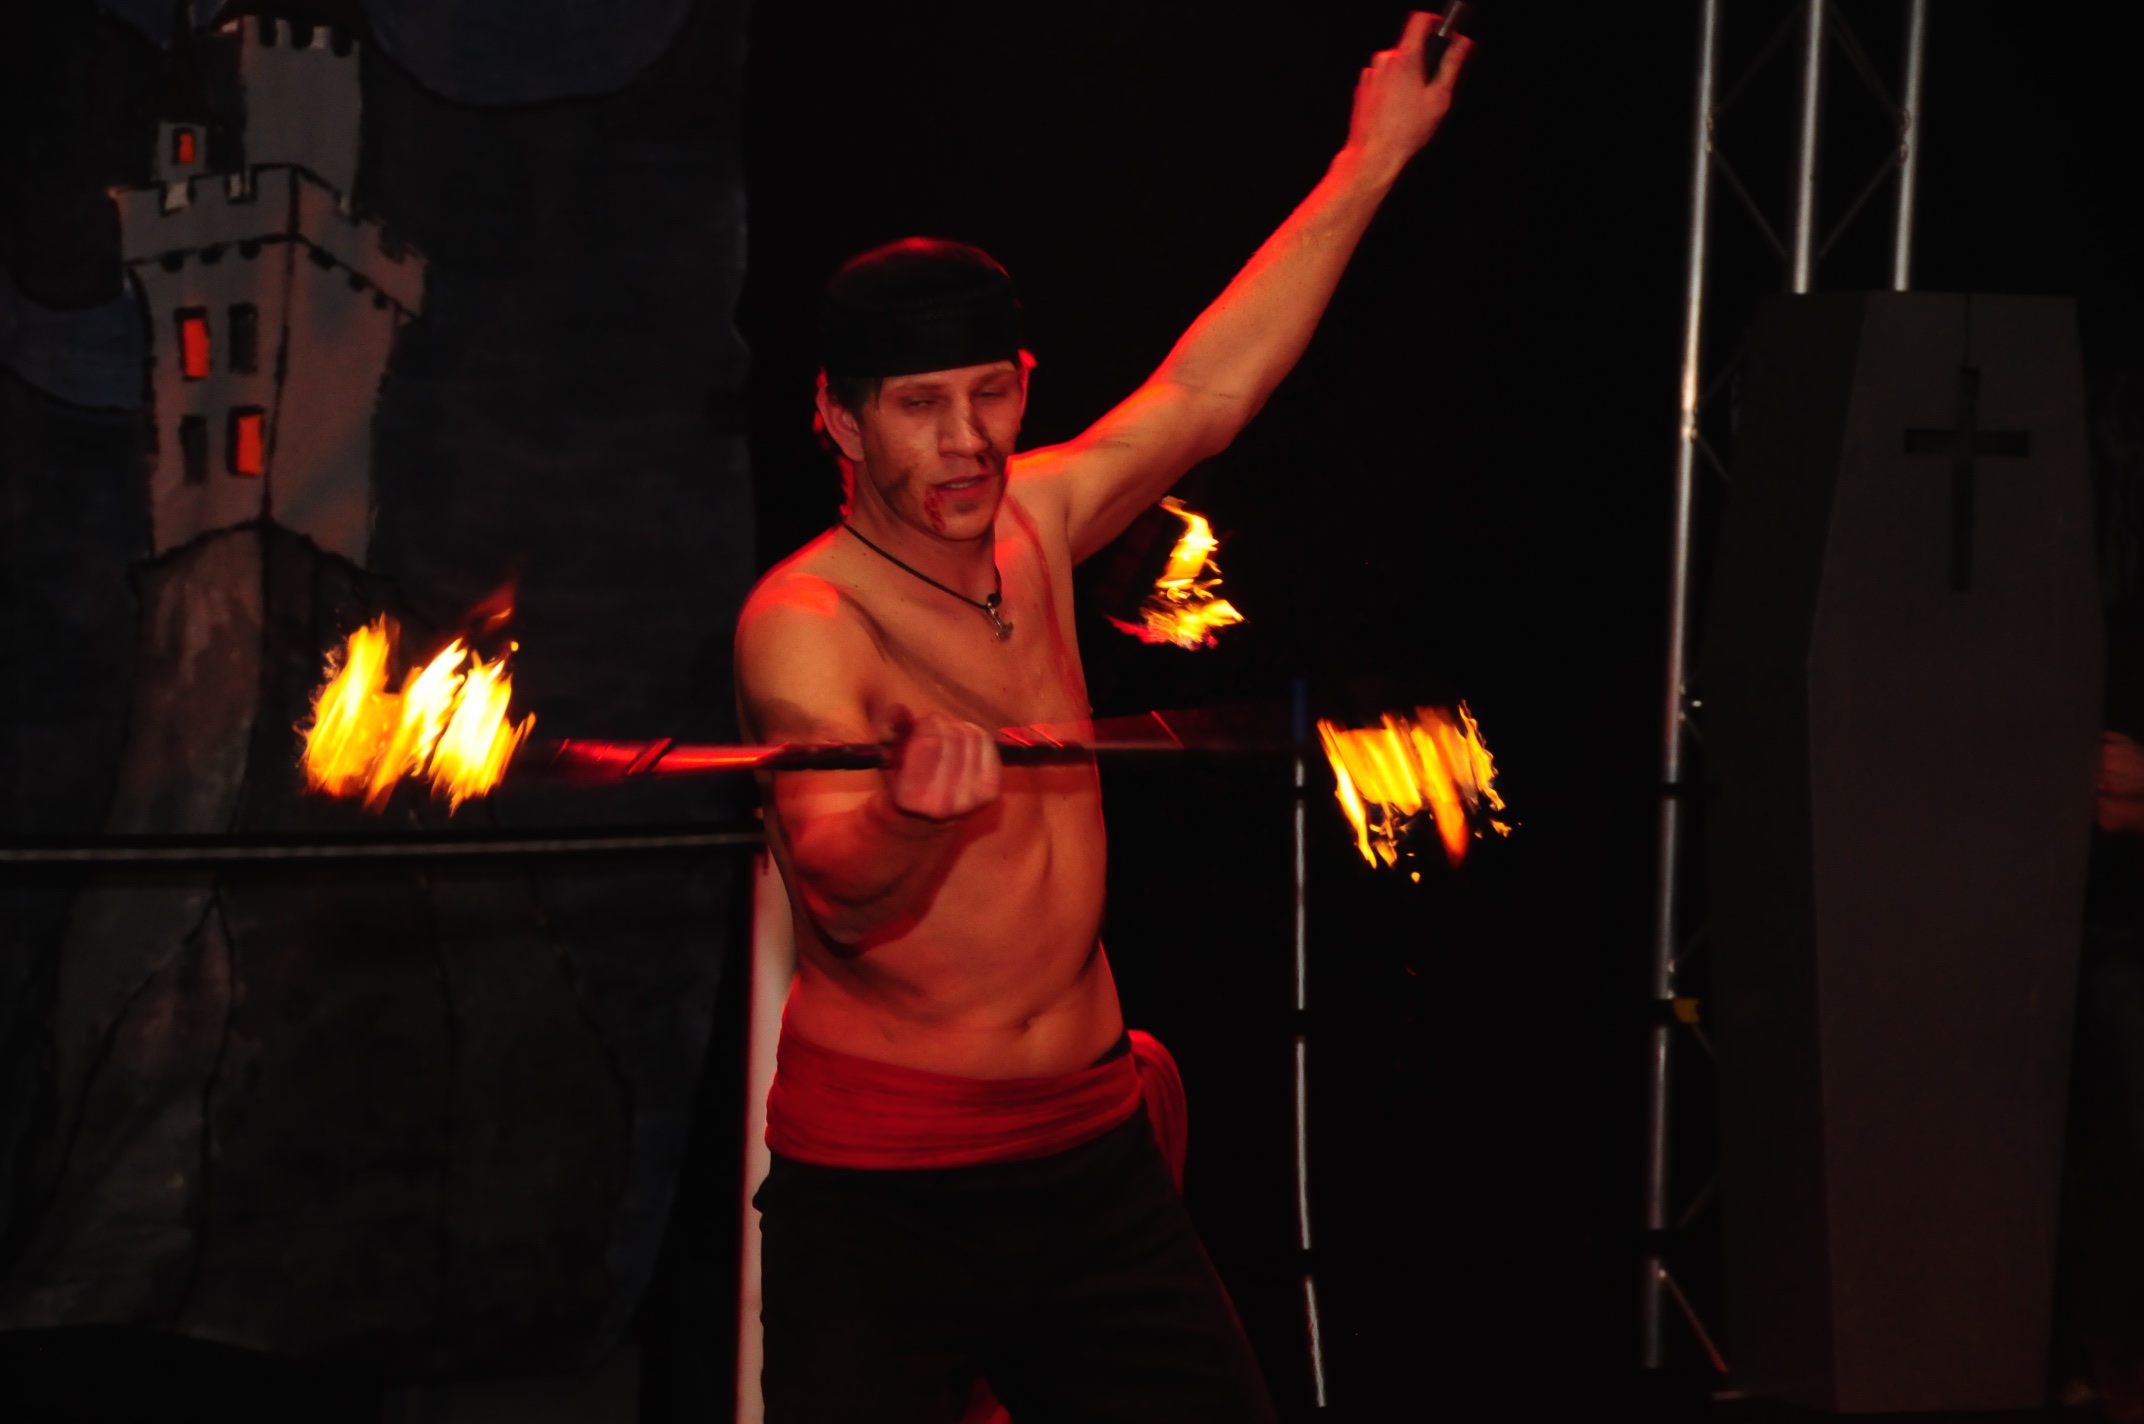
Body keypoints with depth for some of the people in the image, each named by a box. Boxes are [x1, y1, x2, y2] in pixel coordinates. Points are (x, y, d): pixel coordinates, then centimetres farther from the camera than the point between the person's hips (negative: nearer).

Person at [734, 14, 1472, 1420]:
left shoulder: (1032, 524, 5)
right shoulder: (804, 620, -15)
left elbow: (1205, 390, 17)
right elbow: (839, 892, -27)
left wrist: (1371, 163, 21)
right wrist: (909, 816, -50)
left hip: (1093, 1149, 6)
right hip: (882, 1183, -6)